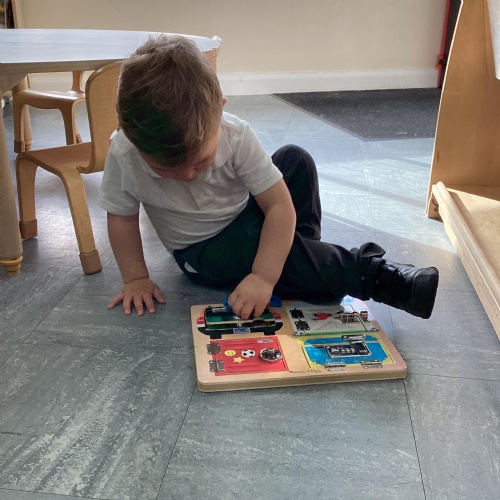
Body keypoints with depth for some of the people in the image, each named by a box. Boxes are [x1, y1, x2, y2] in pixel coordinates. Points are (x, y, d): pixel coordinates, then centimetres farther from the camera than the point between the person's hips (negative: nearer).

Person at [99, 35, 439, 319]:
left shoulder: (237, 136, -27)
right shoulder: (124, 156, -25)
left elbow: (279, 205, -28)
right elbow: (122, 217, -10)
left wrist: (264, 276, -37)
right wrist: (136, 278, -14)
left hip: (246, 217, 2)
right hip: (203, 249, -1)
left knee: (295, 159, -17)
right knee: (246, 248, -33)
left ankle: (308, 250, -2)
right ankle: (375, 275, -23)